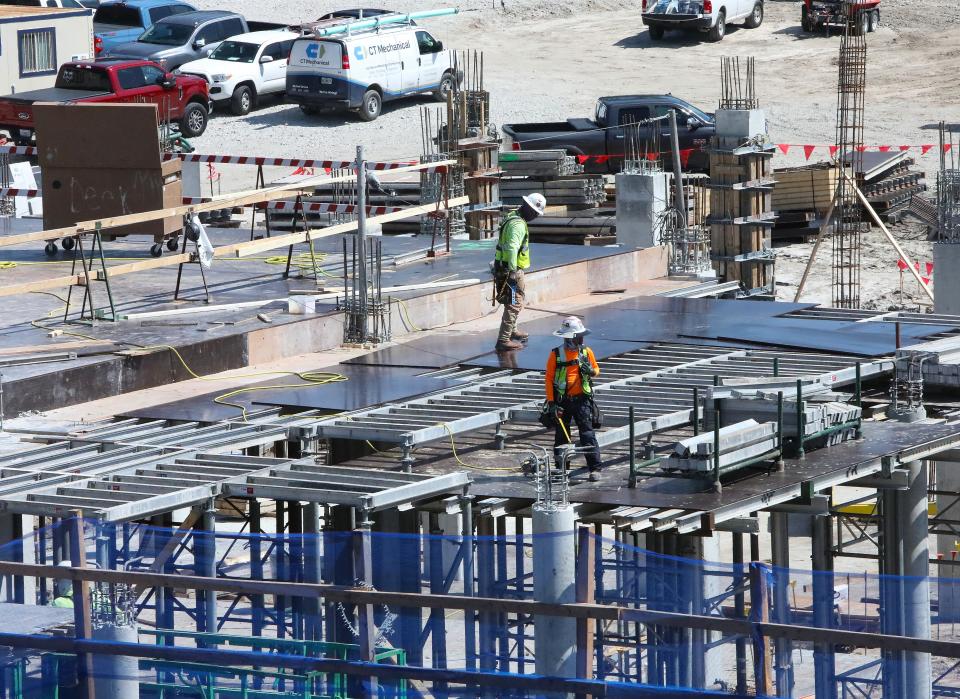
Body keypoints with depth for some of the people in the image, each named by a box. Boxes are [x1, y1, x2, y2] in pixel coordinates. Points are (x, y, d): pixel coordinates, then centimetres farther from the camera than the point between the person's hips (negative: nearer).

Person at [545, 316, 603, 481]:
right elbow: (549, 378, -2)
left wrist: (592, 371, -10)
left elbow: (596, 369, 16)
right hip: (562, 401, 0)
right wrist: (551, 402, -8)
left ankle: (595, 468, -5)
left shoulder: (586, 352, 3)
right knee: (561, 436, 7)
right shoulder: (556, 355, -4)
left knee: (587, 434, -6)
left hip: (582, 399, 0)